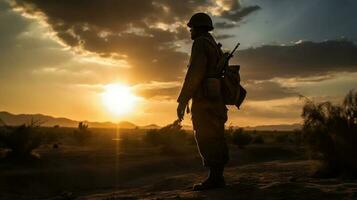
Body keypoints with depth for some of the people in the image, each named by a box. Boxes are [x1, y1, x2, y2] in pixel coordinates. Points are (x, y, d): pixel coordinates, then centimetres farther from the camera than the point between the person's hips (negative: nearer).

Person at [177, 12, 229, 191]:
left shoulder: (201, 43, -5)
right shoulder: (215, 47, 25)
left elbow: (195, 72, -18)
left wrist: (182, 100, -17)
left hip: (205, 100, -10)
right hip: (216, 101, 10)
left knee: (207, 140, -9)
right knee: (214, 140, 10)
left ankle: (215, 178, -7)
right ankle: (217, 178, 13)